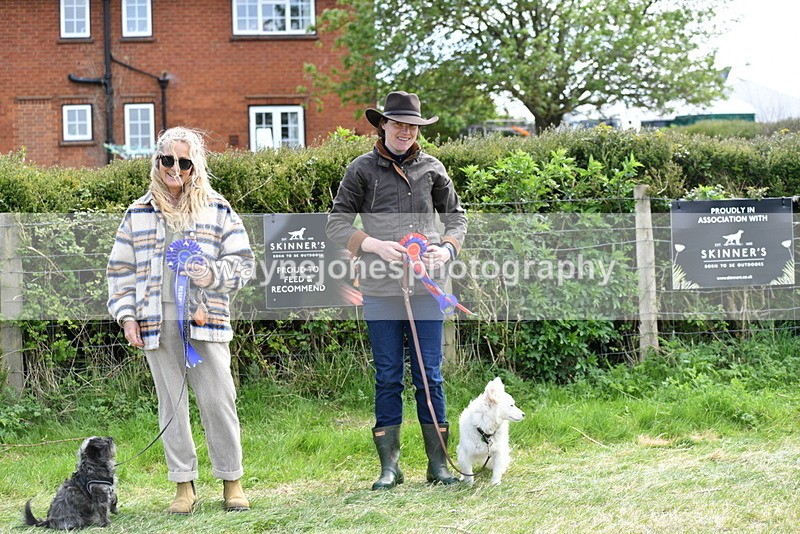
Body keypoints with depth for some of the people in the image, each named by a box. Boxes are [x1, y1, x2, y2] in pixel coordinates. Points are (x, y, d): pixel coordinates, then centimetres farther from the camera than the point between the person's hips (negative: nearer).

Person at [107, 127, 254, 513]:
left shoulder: (217, 210, 8)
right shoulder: (138, 214, 12)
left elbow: (243, 262, 6)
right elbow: (121, 270, 14)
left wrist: (212, 275, -13)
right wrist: (127, 316, 4)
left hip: (204, 319, -2)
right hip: (157, 322, 2)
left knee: (218, 400, -5)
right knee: (171, 405, 5)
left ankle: (231, 481, 7)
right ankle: (184, 485, 12)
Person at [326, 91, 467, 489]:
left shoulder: (431, 168, 10)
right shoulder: (362, 169, 4)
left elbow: (456, 216, 19)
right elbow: (336, 223, 3)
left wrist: (447, 249, -1)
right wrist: (376, 245, -11)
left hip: (426, 287, 2)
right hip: (380, 289, -1)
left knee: (429, 376, 4)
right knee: (388, 377, 4)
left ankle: (438, 463, 11)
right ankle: (389, 466, 11)